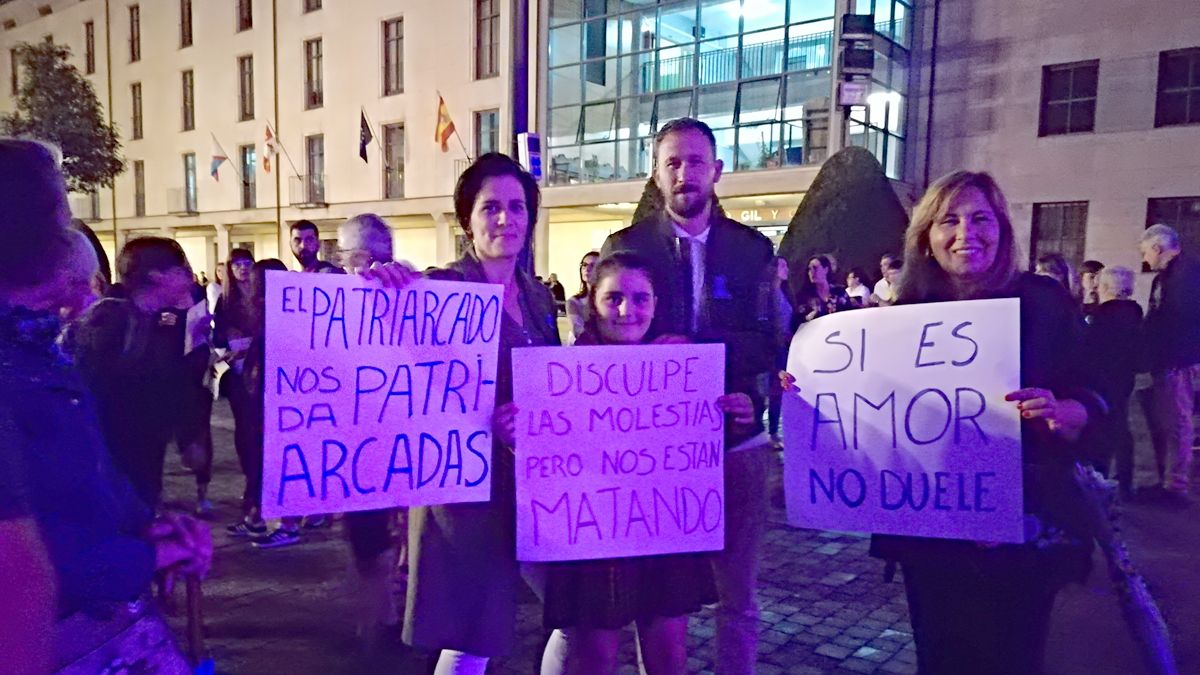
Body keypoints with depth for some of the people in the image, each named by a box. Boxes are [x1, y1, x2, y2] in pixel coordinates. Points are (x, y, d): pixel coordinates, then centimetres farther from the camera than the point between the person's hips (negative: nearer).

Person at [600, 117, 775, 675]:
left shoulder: (753, 248, 4)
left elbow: (771, 343, -5)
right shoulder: (624, 246, 2)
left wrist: (695, 347, -21)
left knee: (737, 596, 12)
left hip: (736, 440, 1)